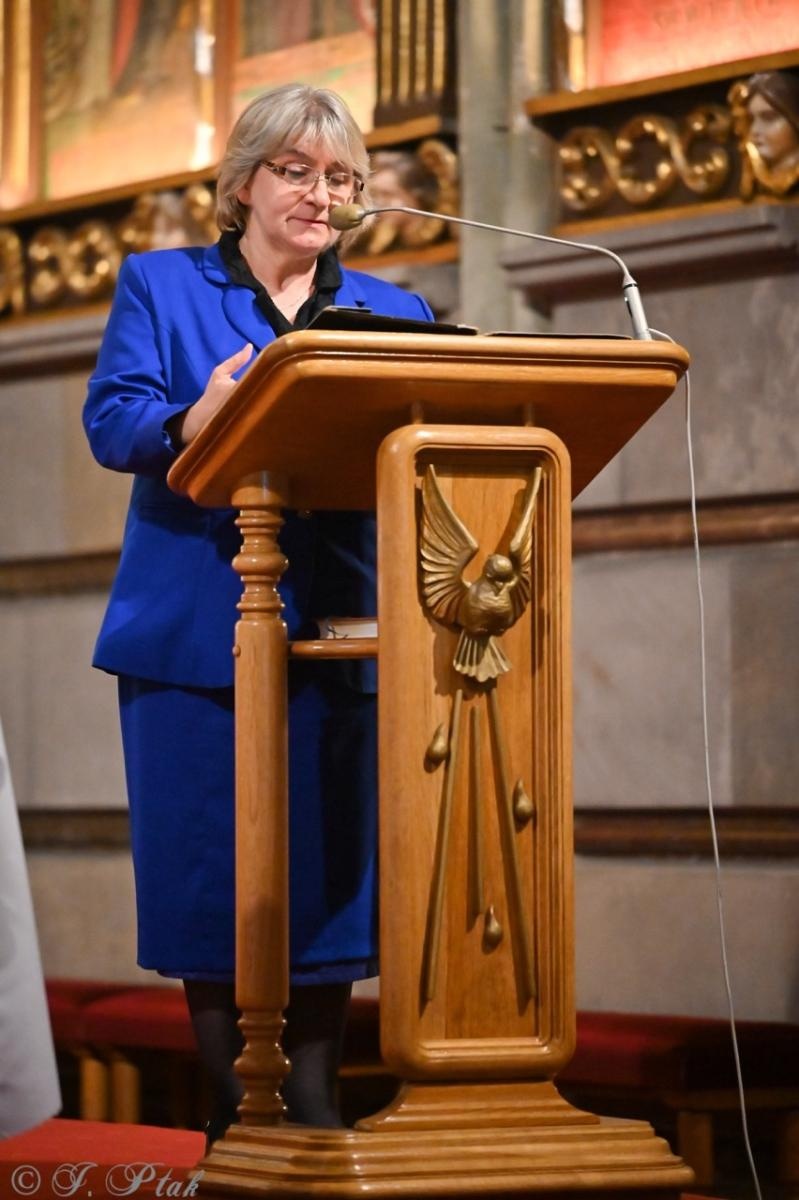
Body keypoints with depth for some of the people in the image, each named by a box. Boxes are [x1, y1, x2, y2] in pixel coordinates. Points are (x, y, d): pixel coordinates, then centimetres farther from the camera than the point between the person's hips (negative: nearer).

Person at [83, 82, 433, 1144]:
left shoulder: (393, 312, 17)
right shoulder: (161, 286, 10)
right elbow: (110, 419, -5)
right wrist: (193, 425, -26)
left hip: (340, 634, 2)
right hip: (199, 628, -2)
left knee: (328, 860, -1)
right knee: (208, 863, -3)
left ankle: (314, 1104, 5)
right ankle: (233, 1108, 5)